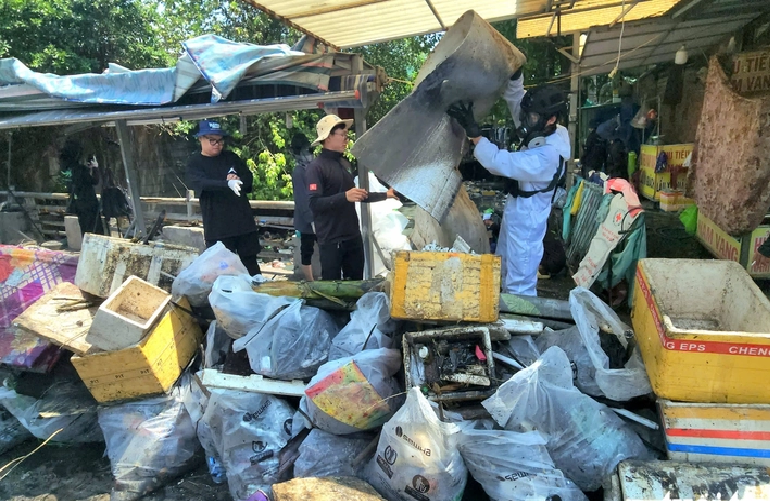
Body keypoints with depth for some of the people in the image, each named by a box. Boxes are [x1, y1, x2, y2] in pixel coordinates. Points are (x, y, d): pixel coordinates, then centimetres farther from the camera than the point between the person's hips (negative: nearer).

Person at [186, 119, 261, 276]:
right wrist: (228, 184, -36)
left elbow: (249, 178, 9)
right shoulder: (195, 163, -1)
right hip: (217, 226, -3)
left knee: (251, 263, 11)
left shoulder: (231, 157, 10)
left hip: (243, 221, 3)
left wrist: (238, 181, -14)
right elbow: (202, 184, -19)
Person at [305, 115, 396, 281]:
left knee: (356, 283, 16)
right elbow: (314, 204, -22)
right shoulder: (315, 167, -12)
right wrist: (345, 197, -32)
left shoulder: (345, 164, 11)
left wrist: (386, 195, 21)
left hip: (353, 237, 7)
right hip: (331, 240, -7)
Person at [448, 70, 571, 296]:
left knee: (520, 287, -2)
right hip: (516, 214, 10)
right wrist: (515, 76, -9)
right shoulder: (543, 135, -1)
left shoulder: (547, 155, -29)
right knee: (506, 275, 23)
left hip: (526, 221, -10)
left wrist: (472, 129, -34)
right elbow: (516, 101, 8)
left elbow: (499, 162, -33)